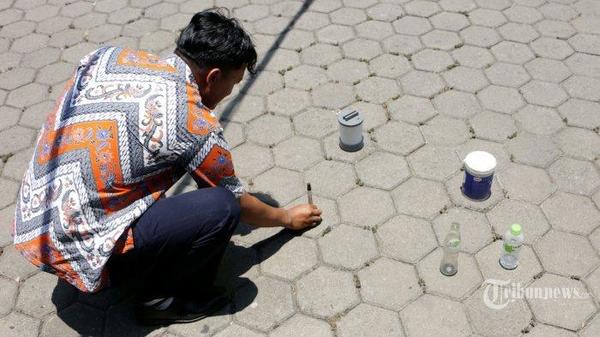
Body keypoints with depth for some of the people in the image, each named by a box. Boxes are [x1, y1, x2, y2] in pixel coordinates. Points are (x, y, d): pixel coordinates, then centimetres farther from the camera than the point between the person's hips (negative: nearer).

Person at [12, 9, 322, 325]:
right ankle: (161, 296, 8)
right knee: (220, 208, -14)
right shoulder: (196, 126, -15)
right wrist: (288, 218, 19)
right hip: (77, 249, -8)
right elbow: (236, 201, 1)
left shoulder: (110, 56, 0)